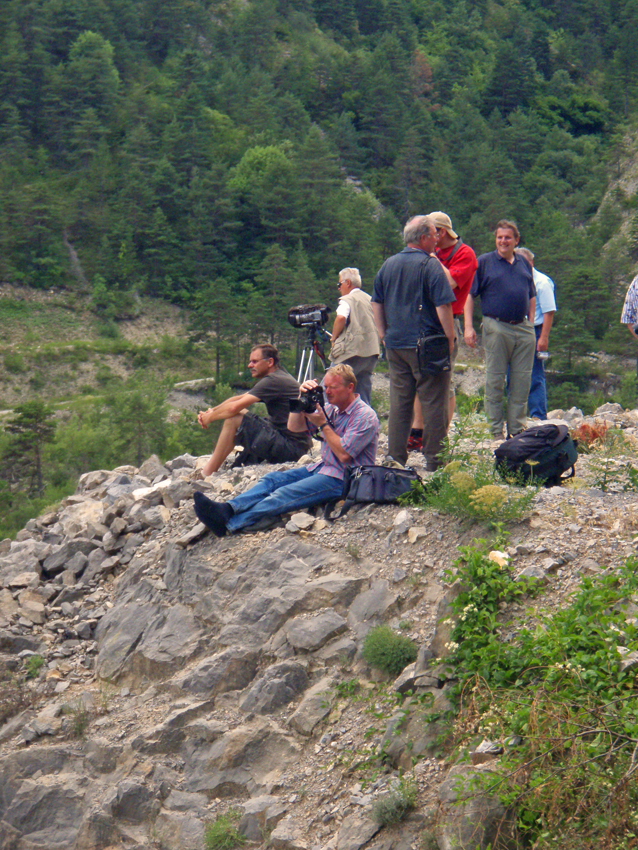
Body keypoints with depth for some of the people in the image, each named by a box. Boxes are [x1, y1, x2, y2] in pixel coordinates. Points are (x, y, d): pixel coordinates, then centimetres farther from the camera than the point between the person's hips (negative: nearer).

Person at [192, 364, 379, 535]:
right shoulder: (332, 409, 14)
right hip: (323, 468, 9)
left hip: (343, 479, -9)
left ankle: (228, 524, -37)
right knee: (273, 479, -11)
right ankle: (228, 509, -31)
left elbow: (343, 454, -21)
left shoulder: (365, 417, -13)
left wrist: (323, 424, -16)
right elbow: (294, 427, 10)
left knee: (285, 494, -25)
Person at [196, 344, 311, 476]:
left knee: (233, 419, -13)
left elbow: (234, 408, -20)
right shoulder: (279, 378, 17)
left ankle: (206, 474, -6)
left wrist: (210, 418, -3)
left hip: (290, 447, -11)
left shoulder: (274, 381, -16)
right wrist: (211, 411, 5)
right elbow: (238, 398, 17)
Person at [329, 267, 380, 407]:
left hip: (351, 353, -8)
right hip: (371, 352, 8)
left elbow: (341, 317, -23)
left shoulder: (347, 300, -5)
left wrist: (334, 338, -11)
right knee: (364, 395, 9)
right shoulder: (370, 299, 18)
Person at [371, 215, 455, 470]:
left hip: (395, 344, 6)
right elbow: (443, 306, -15)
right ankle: (435, 460, 1)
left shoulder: (388, 265, 11)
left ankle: (396, 457, 13)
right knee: (433, 402, -1)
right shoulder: (430, 265, -10)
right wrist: (450, 339, -8)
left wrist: (384, 334, 19)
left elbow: (376, 303, 16)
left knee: (399, 401, 11)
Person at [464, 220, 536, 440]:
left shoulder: (524, 264, 16)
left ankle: (517, 428, 13)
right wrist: (468, 327, -10)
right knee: (495, 381, -1)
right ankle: (495, 430, 4)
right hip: (496, 328, -4)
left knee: (522, 381, 5)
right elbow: (469, 295, -1)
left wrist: (531, 323, 12)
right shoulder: (484, 262, 2)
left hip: (523, 329, 4)